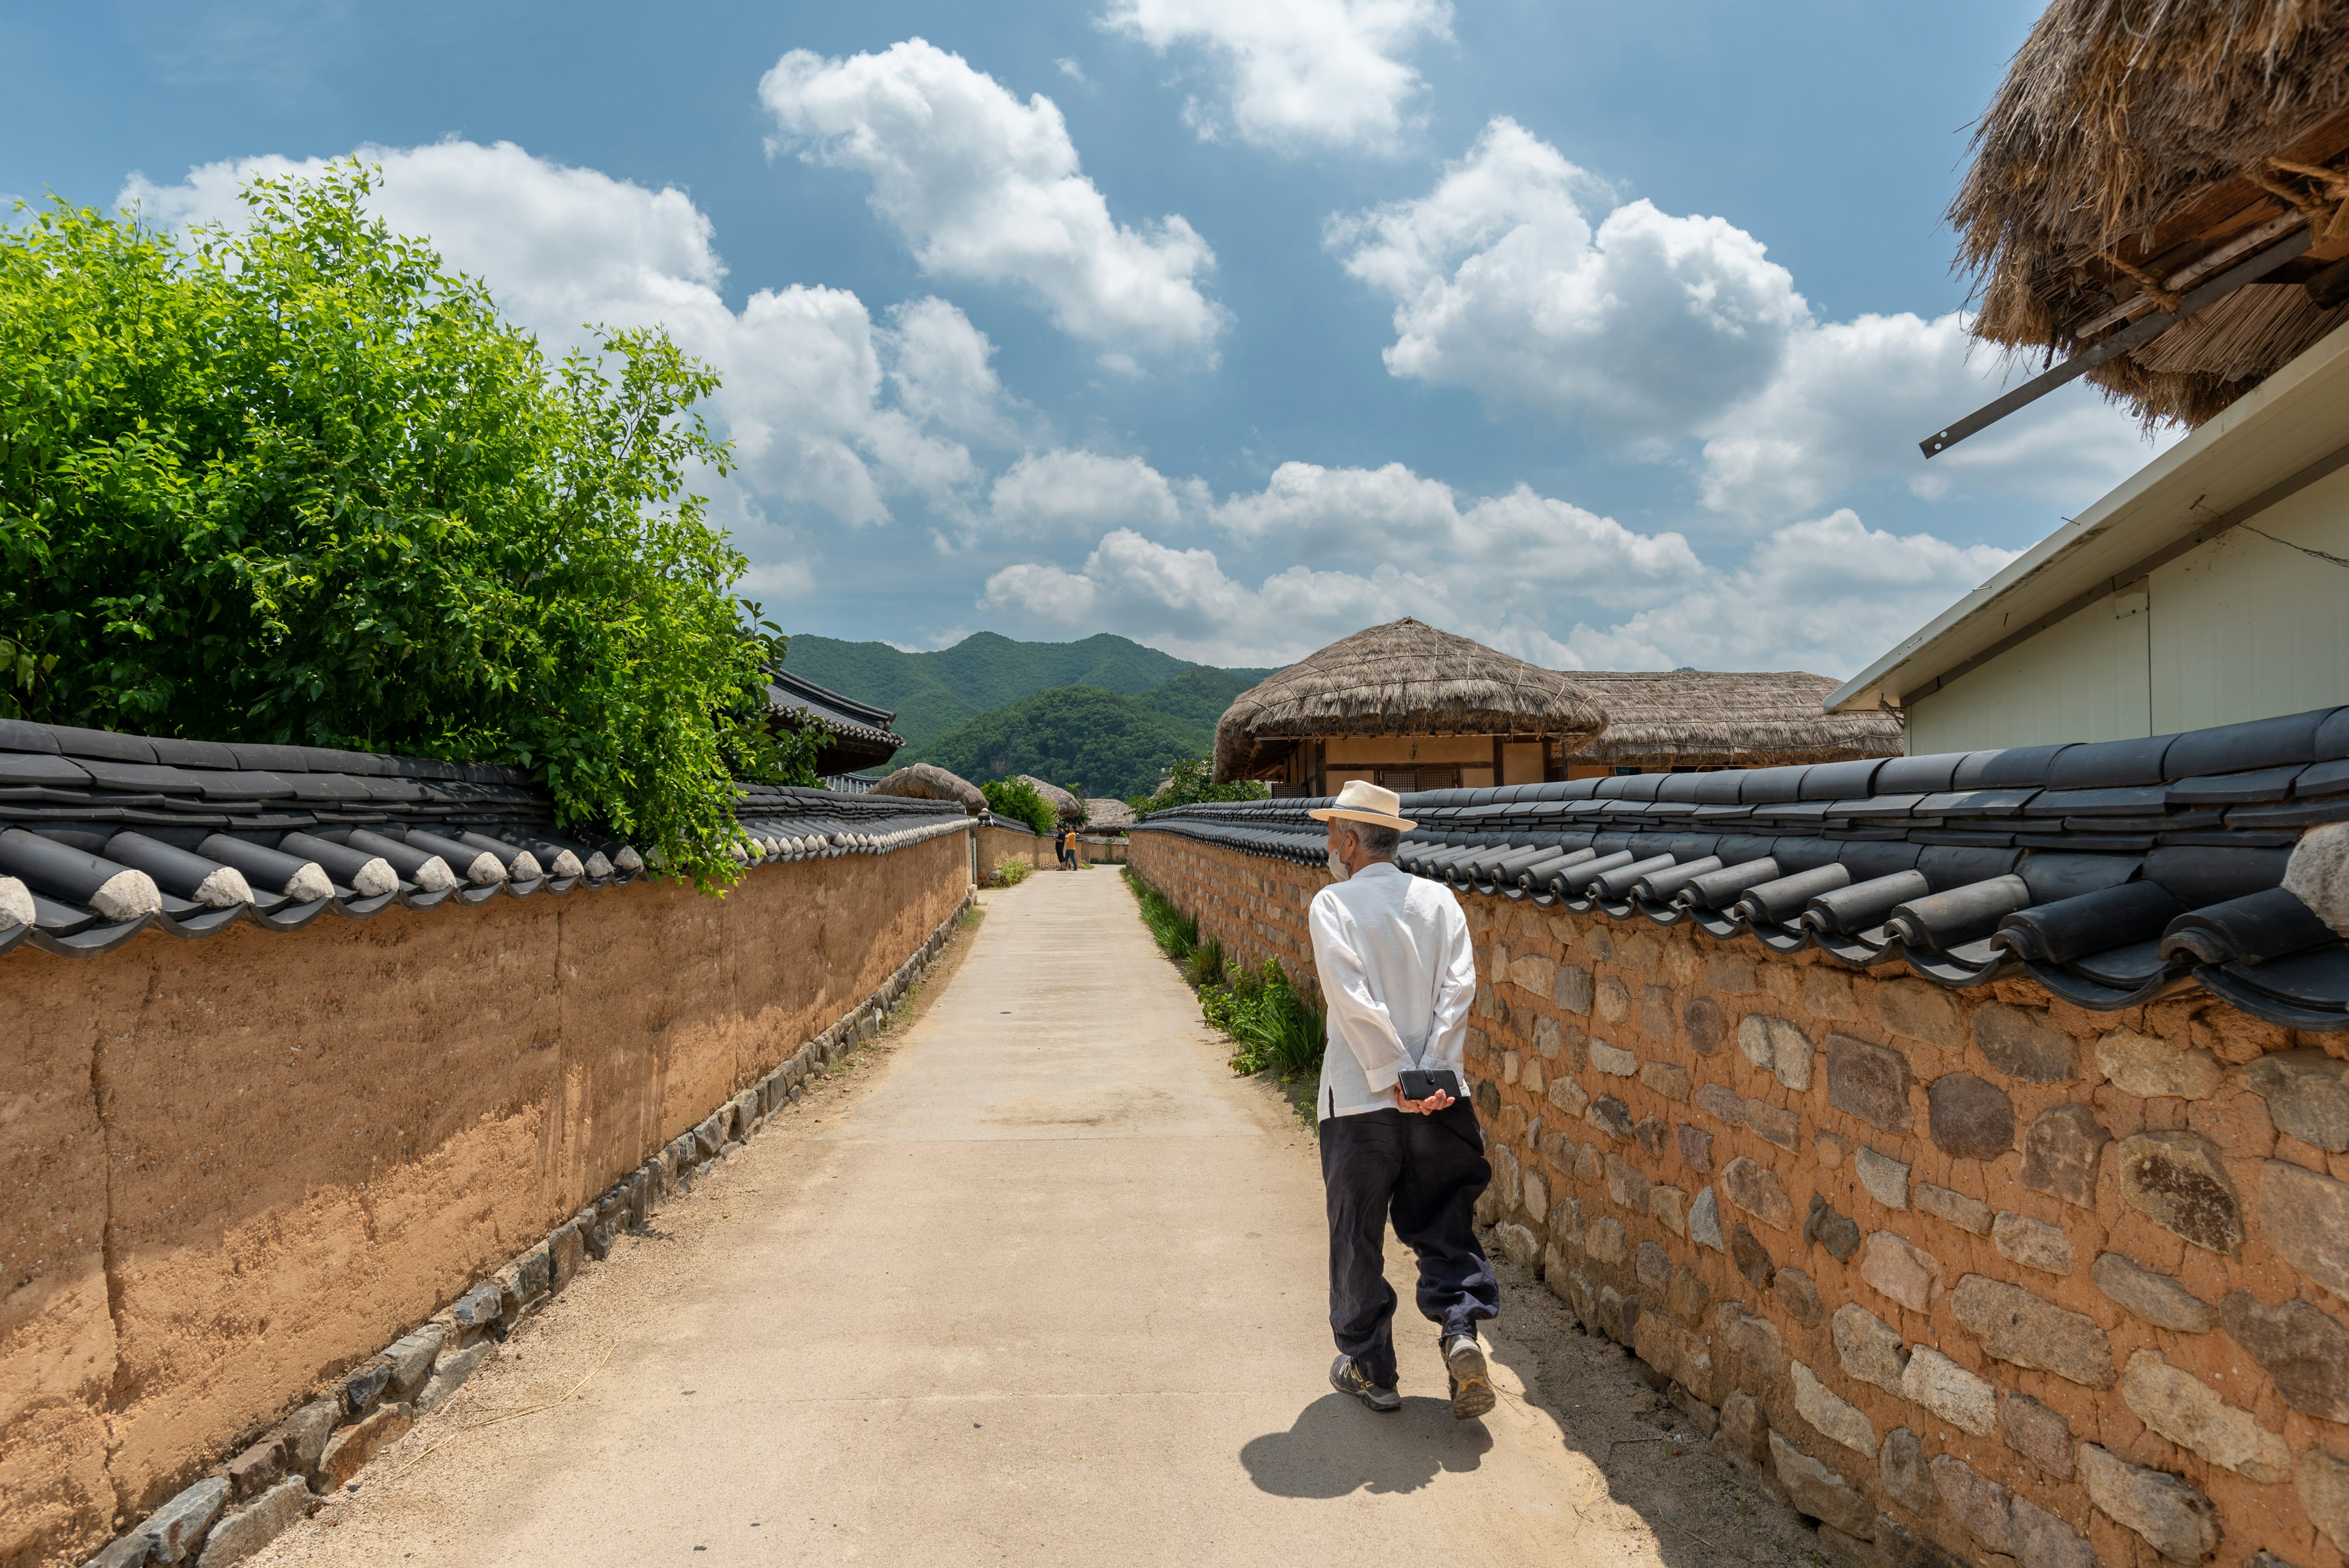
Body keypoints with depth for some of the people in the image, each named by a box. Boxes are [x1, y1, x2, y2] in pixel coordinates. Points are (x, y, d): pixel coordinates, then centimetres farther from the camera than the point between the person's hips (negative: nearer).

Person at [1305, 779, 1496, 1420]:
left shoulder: (1332, 904, -7)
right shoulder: (1439, 899, 4)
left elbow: (1354, 1001, -17)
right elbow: (1459, 988, -6)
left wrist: (1393, 1077, -13)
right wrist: (1431, 1073, -8)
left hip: (1361, 1099, -3)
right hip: (1440, 1101, 3)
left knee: (1357, 1238, 12)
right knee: (1444, 1225, 17)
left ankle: (1370, 1368, 22)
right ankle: (1460, 1331, -1)